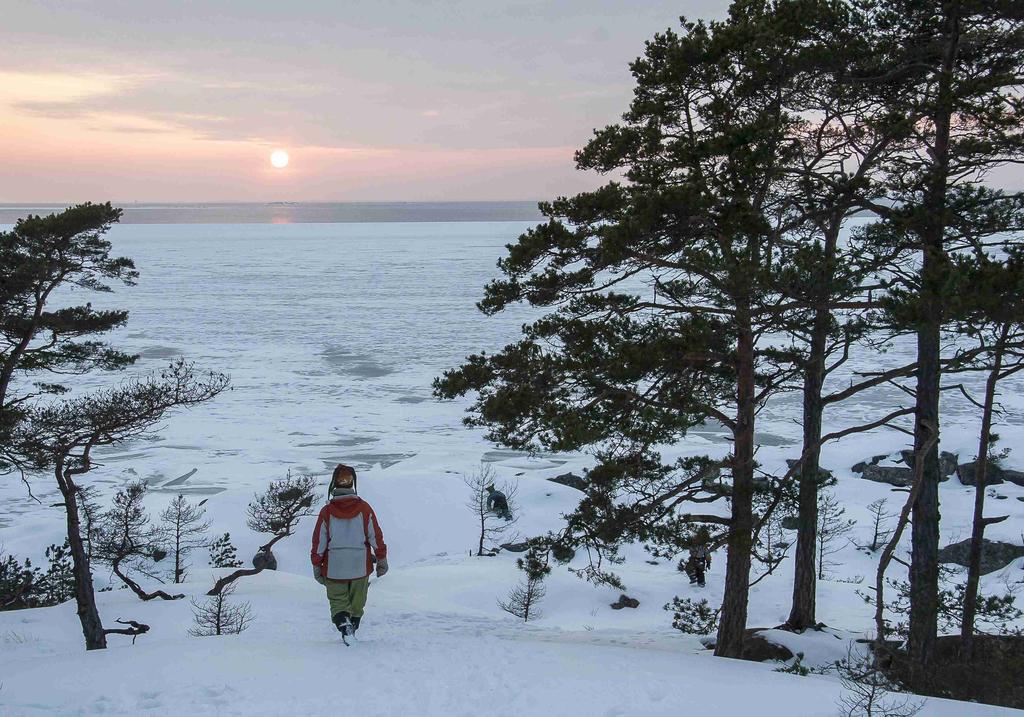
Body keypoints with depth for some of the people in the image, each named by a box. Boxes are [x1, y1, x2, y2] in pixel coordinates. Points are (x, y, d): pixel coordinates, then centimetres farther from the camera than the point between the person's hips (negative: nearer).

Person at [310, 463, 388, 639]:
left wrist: (316, 566, 7)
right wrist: (381, 559, 9)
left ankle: (344, 625, -17)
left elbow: (319, 542, -3)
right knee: (357, 603, 18)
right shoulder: (364, 509, -5)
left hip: (334, 568, -1)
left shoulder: (327, 511, -7)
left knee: (338, 602, 7)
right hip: (360, 566, 1)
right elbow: (376, 537, -1)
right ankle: (353, 627, 21)